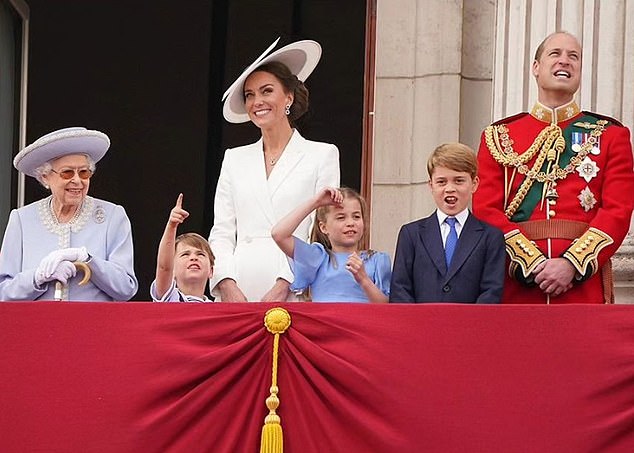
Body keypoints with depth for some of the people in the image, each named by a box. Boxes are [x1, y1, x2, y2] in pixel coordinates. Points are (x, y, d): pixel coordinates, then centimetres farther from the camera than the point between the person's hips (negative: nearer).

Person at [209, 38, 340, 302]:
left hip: (294, 293, -3)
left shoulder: (322, 155, 8)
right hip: (237, 292, 3)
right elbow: (221, 233, 13)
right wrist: (228, 286, -4)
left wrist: (283, 287, -11)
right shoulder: (235, 159, 19)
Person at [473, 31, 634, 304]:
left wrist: (572, 264, -13)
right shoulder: (499, 136, 13)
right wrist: (532, 262, -11)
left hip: (584, 281, 0)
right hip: (517, 286, 0)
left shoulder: (611, 135, 11)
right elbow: (486, 210, 3)